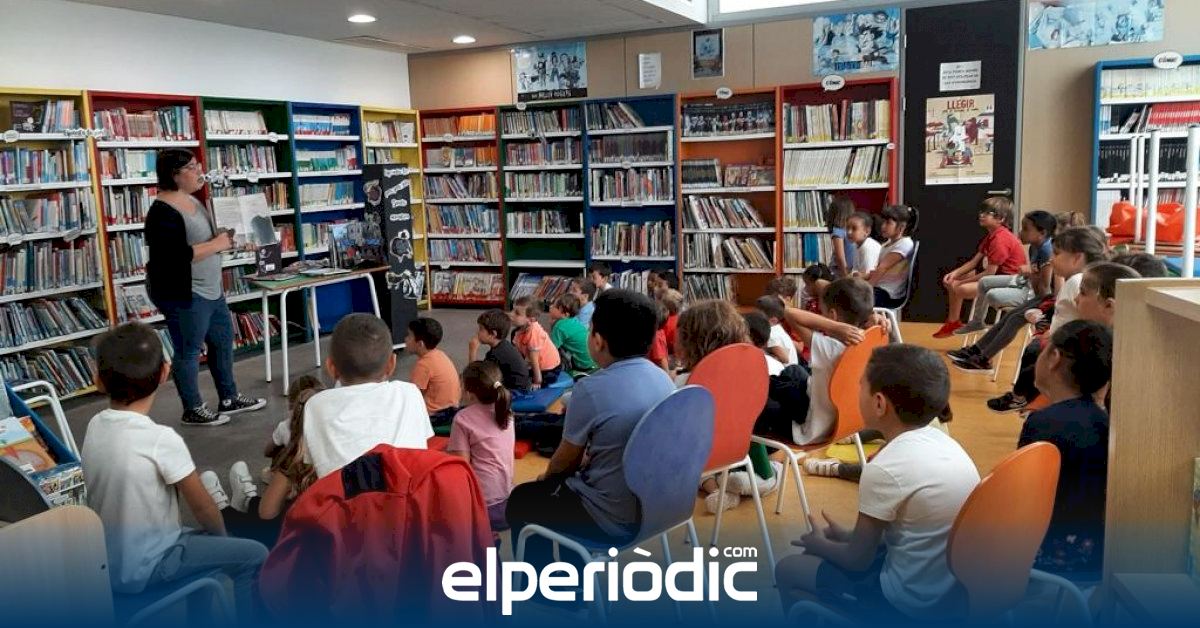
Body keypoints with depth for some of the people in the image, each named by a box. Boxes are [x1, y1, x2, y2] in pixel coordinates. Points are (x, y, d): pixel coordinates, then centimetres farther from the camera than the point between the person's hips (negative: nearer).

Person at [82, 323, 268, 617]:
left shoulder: (95, 426, -4)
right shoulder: (162, 439, -25)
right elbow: (203, 508, -15)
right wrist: (222, 535, 7)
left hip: (106, 561, 7)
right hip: (141, 569, -7)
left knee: (202, 536, 27)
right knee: (254, 556, -1)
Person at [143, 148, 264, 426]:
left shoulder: (191, 201, 8)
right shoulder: (163, 213, -20)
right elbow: (175, 257, -29)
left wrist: (223, 236, 3)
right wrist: (216, 244, -21)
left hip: (209, 289, 10)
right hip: (183, 295, -10)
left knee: (223, 339, 17)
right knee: (189, 351, 4)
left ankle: (229, 399, 31)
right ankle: (193, 410, 19)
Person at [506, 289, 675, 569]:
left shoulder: (591, 389, -22)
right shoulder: (663, 378, -2)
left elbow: (565, 460, -6)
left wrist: (548, 474, 15)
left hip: (613, 520, -7)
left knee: (521, 501, 18)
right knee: (562, 482, 31)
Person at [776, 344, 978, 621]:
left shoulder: (885, 469, -25)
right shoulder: (942, 440, -2)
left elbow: (858, 559, -11)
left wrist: (819, 545, 7)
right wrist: (847, 535, 19)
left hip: (915, 602, -8)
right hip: (957, 587, 8)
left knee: (789, 570, 5)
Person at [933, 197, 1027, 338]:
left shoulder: (1000, 238, -22)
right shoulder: (990, 236, 11)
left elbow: (990, 272, -24)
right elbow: (974, 262, 9)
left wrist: (962, 282, -17)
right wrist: (955, 273, -8)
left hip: (1009, 280, -11)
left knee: (961, 289, -26)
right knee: (951, 281, 8)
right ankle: (952, 322, 9)